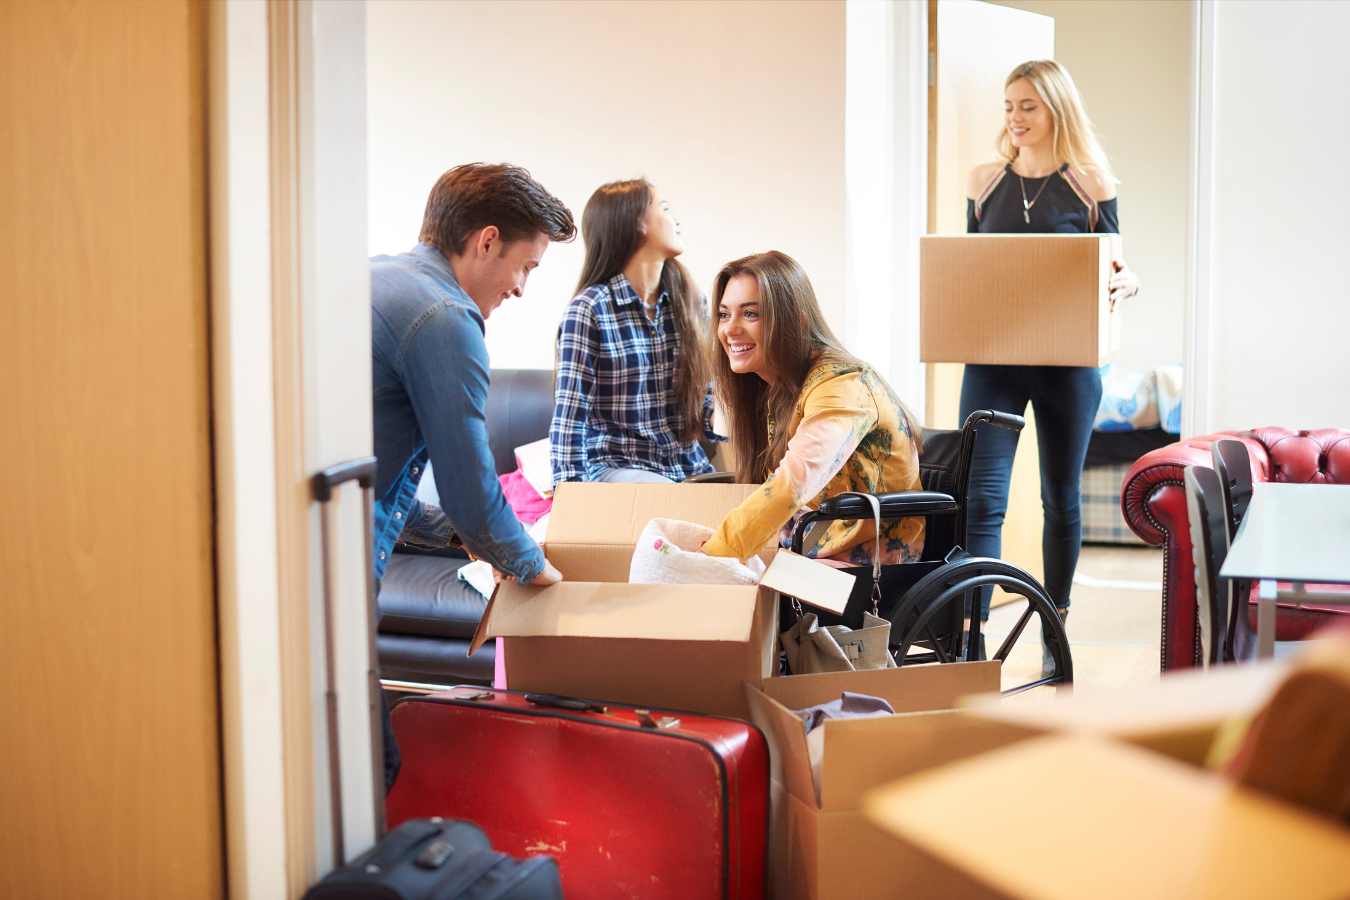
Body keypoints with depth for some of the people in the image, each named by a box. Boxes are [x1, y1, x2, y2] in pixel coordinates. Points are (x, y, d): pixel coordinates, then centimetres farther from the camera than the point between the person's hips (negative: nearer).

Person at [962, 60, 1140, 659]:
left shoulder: (1090, 184, 1)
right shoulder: (985, 181, 8)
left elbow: (1112, 274, 5)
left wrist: (1126, 284, -17)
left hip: (1068, 361, -1)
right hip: (991, 357, 1)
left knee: (1061, 498, 10)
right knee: (981, 497, -10)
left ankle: (1056, 625, 26)